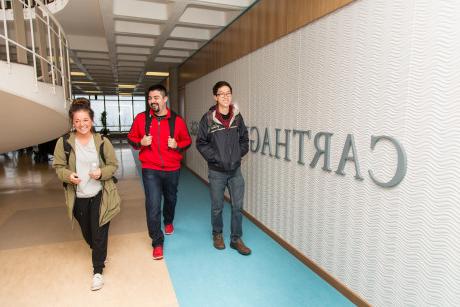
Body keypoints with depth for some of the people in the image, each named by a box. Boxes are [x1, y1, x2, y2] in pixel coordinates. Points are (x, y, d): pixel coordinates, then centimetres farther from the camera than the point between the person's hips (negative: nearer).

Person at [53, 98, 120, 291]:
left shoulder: (102, 141, -8)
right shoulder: (64, 142, -7)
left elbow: (113, 165, -1)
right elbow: (59, 167, 0)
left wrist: (102, 172, -22)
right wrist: (68, 175, -21)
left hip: (100, 195, -2)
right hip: (78, 197, 2)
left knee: (100, 233, 2)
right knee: (87, 232, 20)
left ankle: (98, 270, 17)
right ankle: (98, 252, 50)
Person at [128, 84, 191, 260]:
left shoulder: (177, 120, -5)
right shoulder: (141, 118, -4)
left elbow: (187, 140, 4)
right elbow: (131, 138, 6)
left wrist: (177, 145, -16)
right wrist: (140, 142, -15)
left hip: (172, 169, 2)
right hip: (150, 170, -1)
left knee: (171, 199, 23)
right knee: (153, 205, -8)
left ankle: (168, 222, 54)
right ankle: (157, 243, 8)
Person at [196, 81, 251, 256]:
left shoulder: (237, 116, 1)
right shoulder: (208, 118, -9)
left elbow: (244, 139, 11)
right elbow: (201, 143, -5)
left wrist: (238, 154, 0)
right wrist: (215, 157, -11)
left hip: (236, 170, 3)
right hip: (216, 171, -3)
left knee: (238, 206, 8)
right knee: (217, 207, 12)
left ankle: (236, 239, 24)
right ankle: (217, 234, 35)